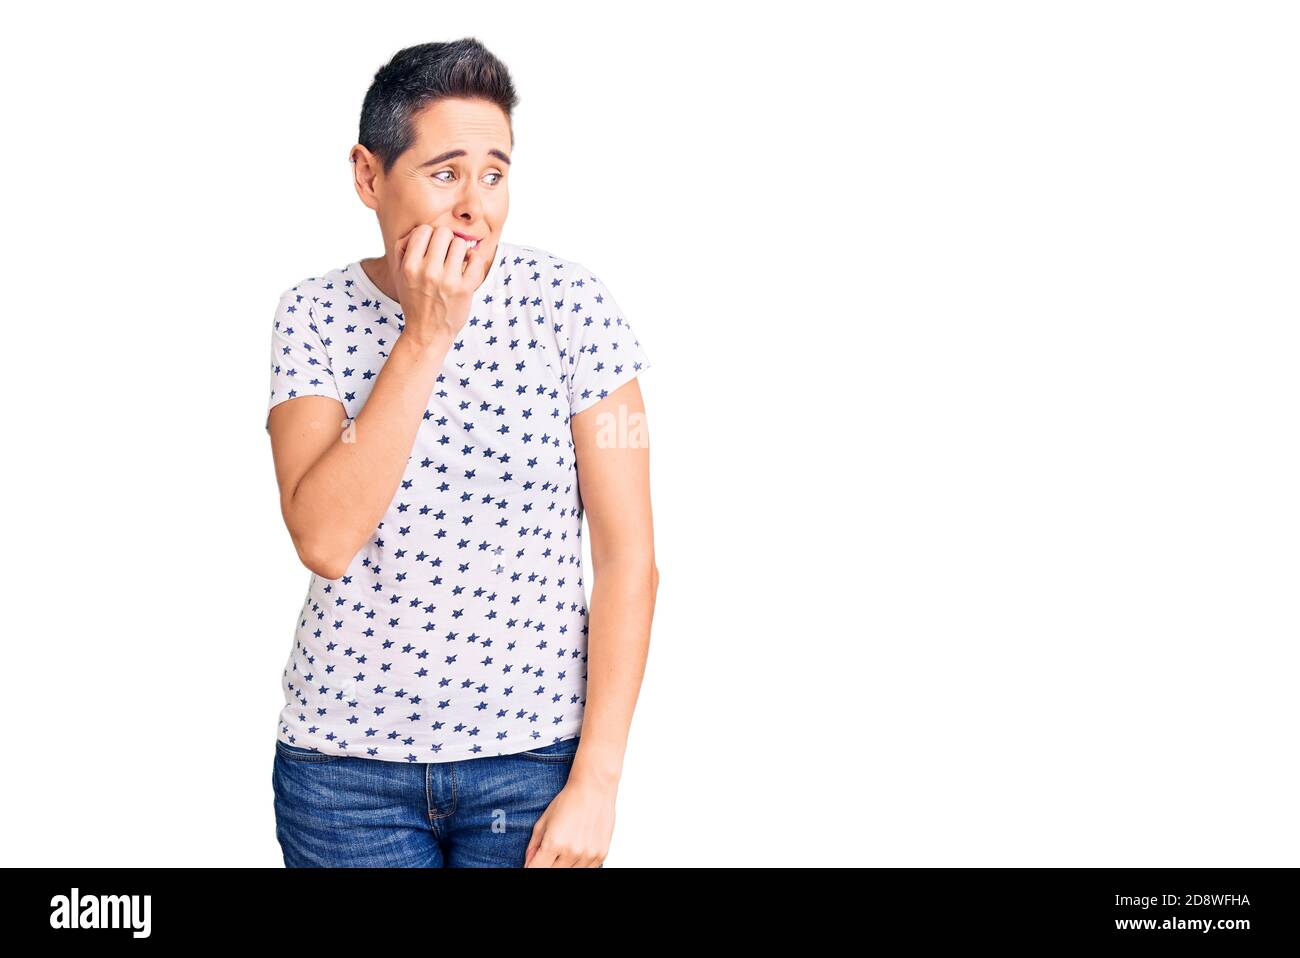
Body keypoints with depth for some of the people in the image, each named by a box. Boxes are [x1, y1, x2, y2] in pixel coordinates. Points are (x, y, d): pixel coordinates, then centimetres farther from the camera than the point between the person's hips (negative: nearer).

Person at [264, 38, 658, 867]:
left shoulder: (570, 303, -7)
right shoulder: (316, 316, -3)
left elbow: (629, 556, -7)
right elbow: (323, 540, -17)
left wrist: (597, 782, -10)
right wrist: (424, 337, -20)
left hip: (533, 759, -1)